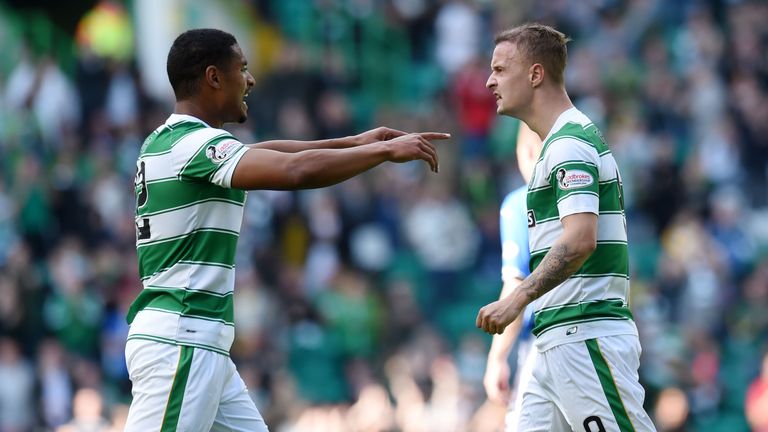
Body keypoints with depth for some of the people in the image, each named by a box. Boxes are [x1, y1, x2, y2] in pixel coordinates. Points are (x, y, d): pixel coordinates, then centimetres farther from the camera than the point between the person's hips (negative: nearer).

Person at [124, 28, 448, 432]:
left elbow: (262, 154, 28)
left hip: (196, 342, 10)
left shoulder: (164, 142, 16)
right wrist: (385, 150, -17)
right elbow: (296, 170, -27)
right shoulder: (195, 142, -14)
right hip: (179, 341, -10)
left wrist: (353, 142, 24)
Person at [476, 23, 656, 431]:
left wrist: (517, 300, -24)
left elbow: (579, 241, -24)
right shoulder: (567, 138, 20)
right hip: (559, 340, 10)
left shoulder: (569, 143, -11)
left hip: (586, 333, -10)